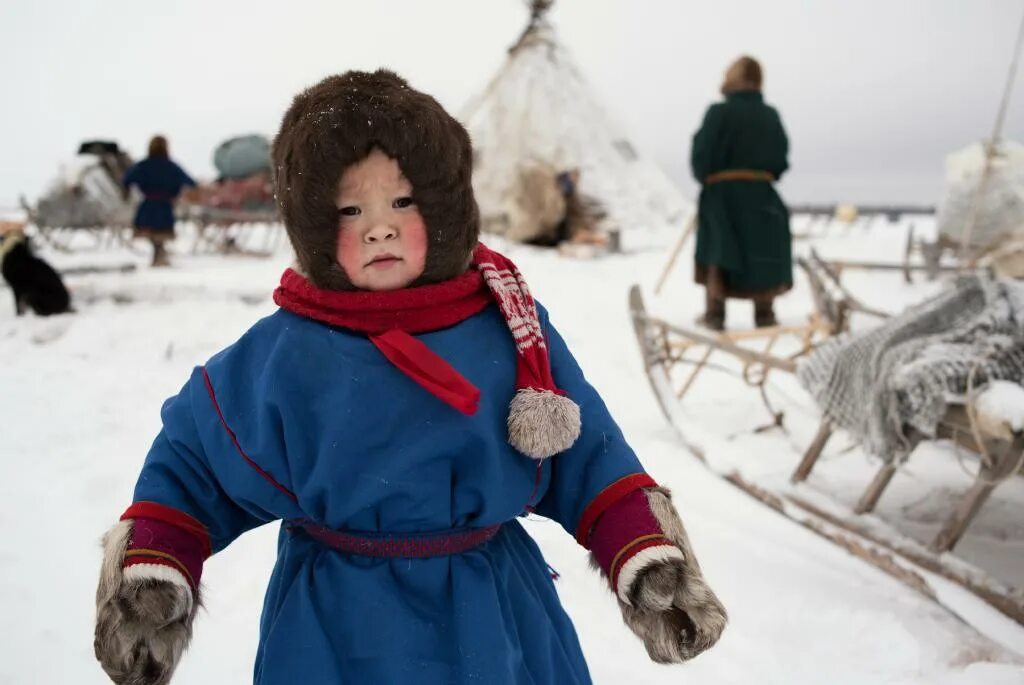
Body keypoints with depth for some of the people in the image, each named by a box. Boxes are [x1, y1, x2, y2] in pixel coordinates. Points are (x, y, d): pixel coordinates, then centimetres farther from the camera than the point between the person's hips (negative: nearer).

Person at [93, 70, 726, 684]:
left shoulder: (513, 329, -7)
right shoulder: (283, 355, -12)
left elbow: (587, 455, 0)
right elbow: (191, 458, 0)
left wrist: (645, 558, -8)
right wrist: (153, 573, -9)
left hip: (502, 623, 2)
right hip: (339, 634, -2)